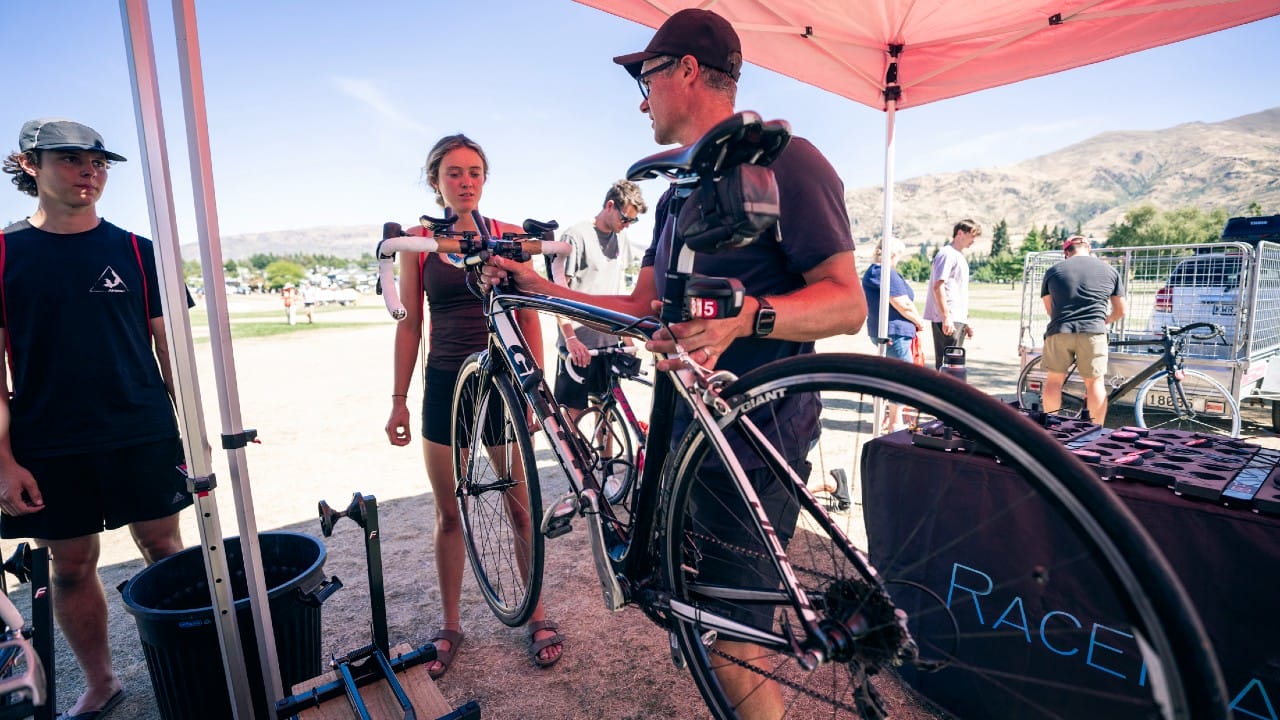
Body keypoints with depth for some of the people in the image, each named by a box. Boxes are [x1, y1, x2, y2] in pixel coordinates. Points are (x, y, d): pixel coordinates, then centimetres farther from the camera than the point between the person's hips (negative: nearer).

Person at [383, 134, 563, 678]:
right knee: (449, 514, 11)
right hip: (445, 387, 1)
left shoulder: (510, 237, 1)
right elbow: (409, 324, 5)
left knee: (521, 507, 6)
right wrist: (398, 399, 3)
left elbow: (529, 319, 2)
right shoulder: (418, 241, 3)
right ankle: (450, 626, 30)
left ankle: (538, 616, 26)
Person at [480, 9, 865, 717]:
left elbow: (847, 302, -16)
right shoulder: (679, 192, 18)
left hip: (755, 433, -8)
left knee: (730, 642, -3)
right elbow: (641, 307, 15)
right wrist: (537, 287, 13)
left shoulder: (783, 158, -9)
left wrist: (746, 314, -33)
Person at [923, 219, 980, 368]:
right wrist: (946, 317, -24)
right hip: (948, 319, -10)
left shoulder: (959, 256, 22)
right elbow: (938, 286, -18)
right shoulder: (947, 254, -8)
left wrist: (966, 322, 25)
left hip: (958, 319, 10)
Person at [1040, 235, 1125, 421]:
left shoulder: (1053, 271, 10)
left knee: (1054, 379, 11)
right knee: (1095, 382, 7)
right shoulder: (1109, 271, 12)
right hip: (1093, 332, 0)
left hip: (1059, 331, 0)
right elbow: (1120, 311, 18)